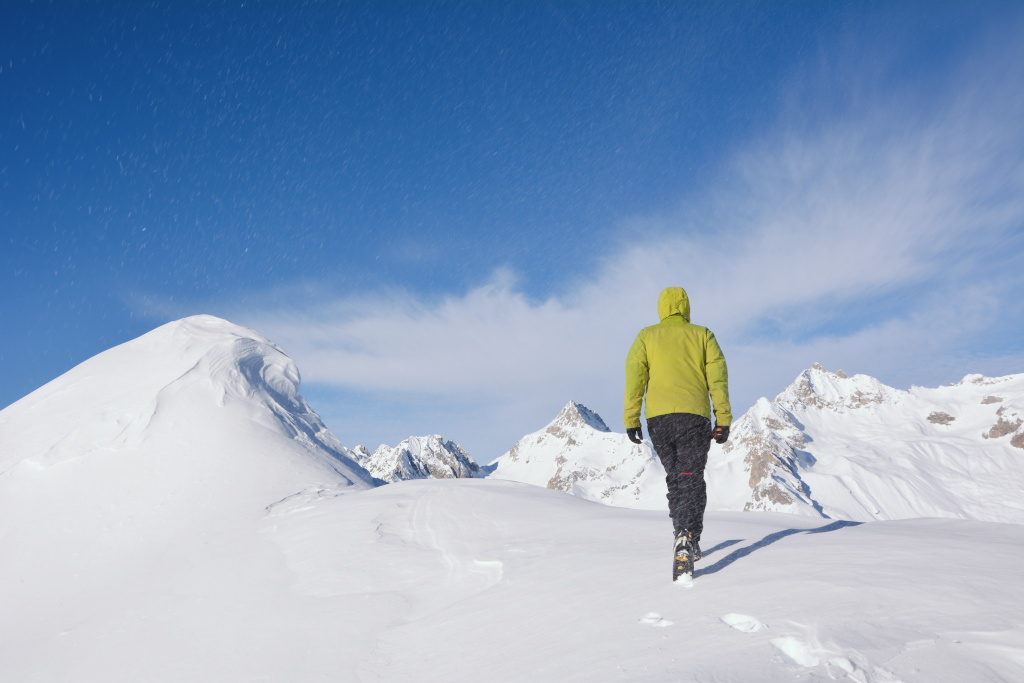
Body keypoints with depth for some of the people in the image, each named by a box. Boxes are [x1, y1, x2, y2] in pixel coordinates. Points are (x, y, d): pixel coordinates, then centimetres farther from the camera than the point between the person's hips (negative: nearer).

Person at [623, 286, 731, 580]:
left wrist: (631, 419, 0)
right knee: (690, 480, -3)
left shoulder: (647, 336, 10)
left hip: (658, 418, 1)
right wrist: (723, 420, 3)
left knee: (675, 478, 17)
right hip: (694, 416, -1)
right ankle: (686, 539, -22)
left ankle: (685, 538, 21)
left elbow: (634, 376, 0)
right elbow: (718, 377, 2)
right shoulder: (703, 335, 11)